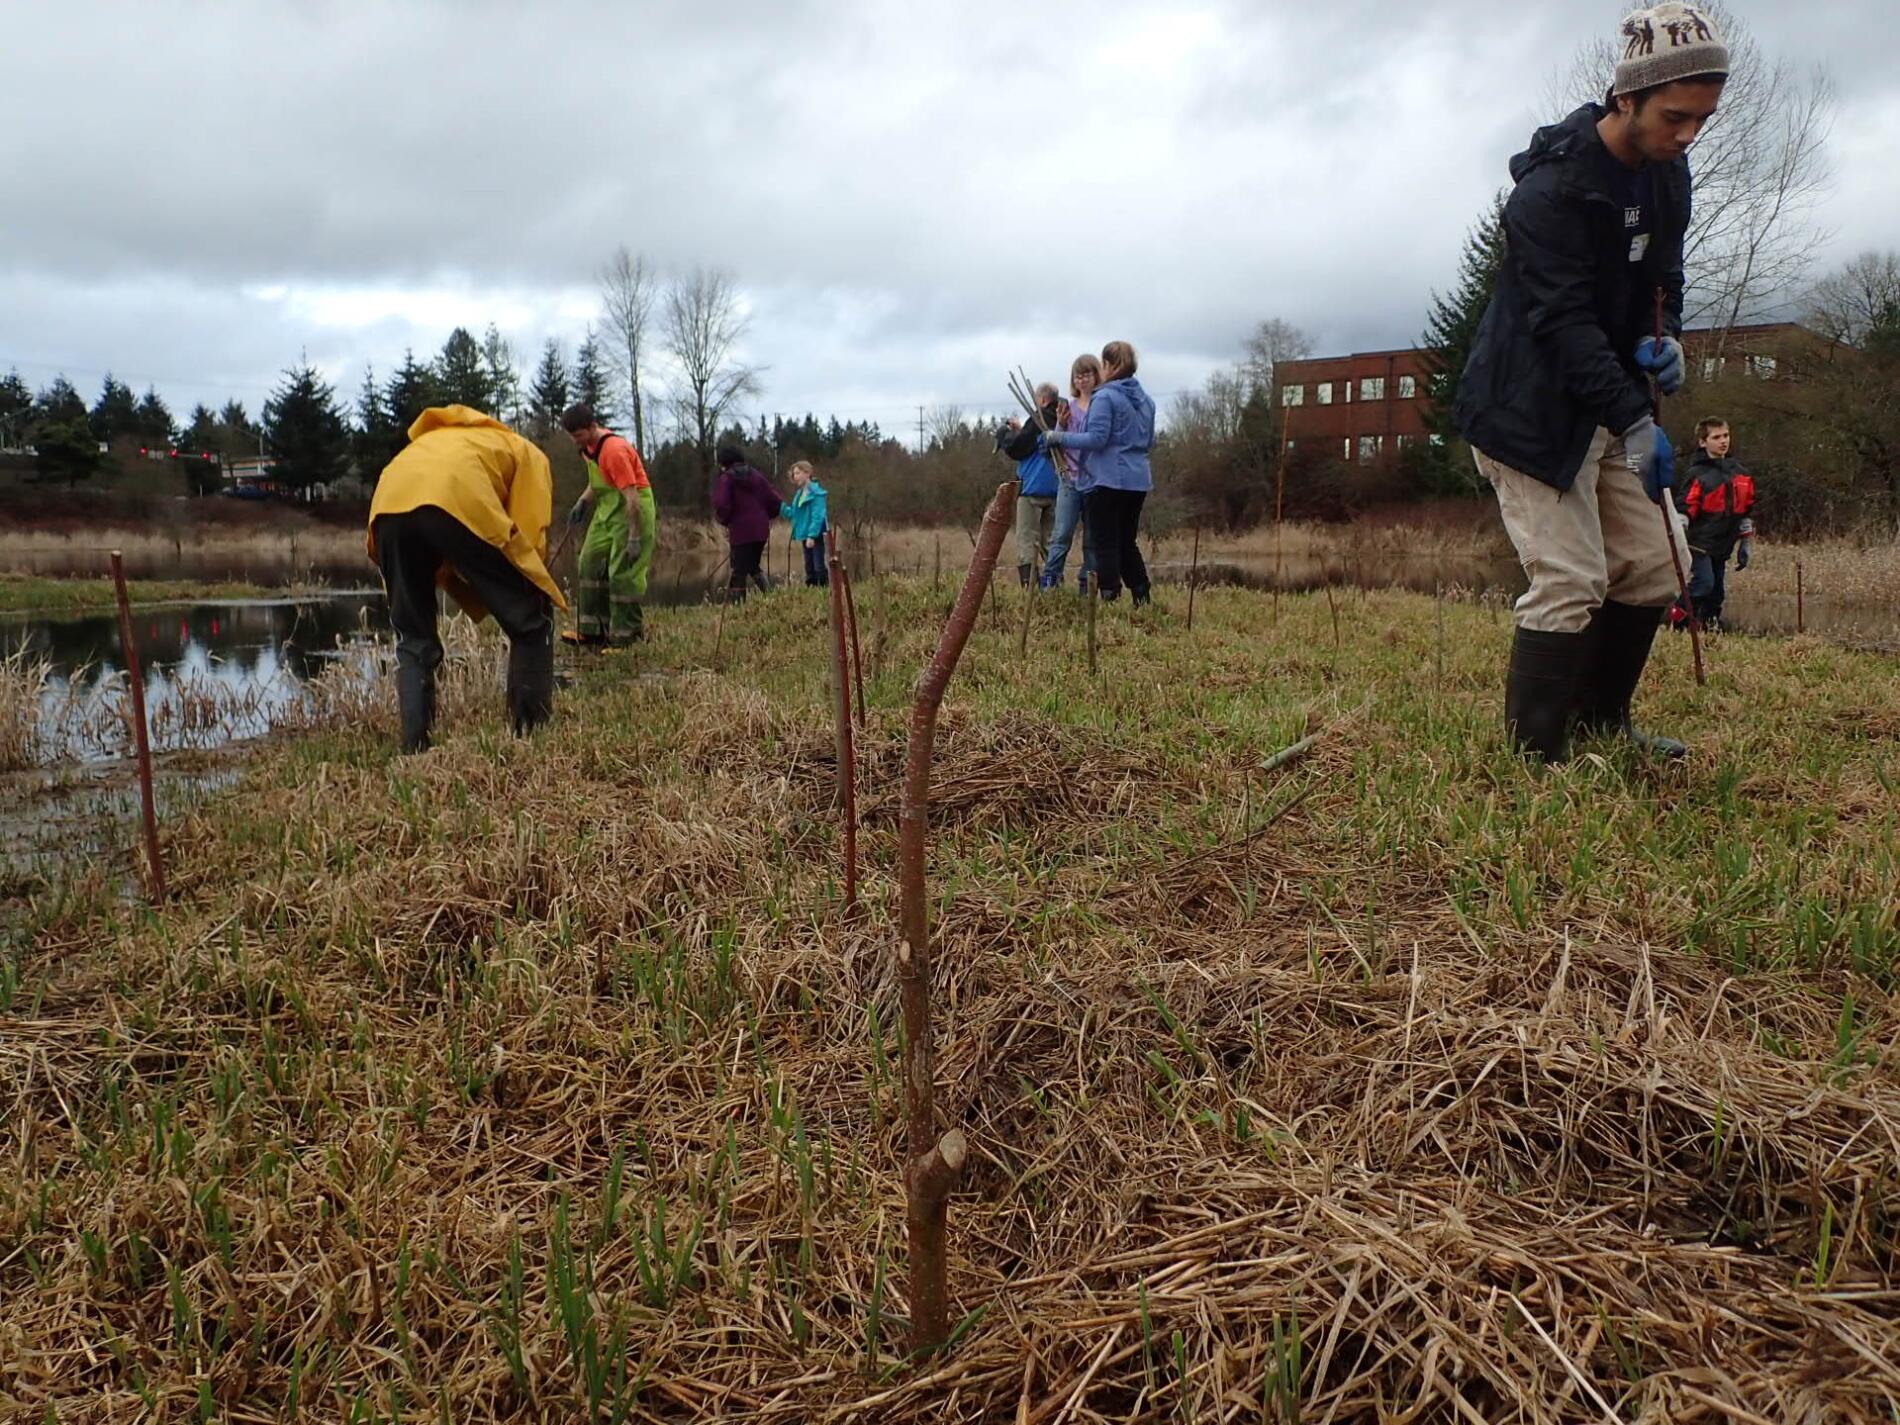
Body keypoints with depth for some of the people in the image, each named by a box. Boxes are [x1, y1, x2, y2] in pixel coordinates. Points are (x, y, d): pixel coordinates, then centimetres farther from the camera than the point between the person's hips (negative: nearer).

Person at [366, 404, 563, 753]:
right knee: (531, 619, 11)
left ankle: (414, 747, 11)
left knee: (413, 640, 19)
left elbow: (438, 555, 30)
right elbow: (528, 536, 11)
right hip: (457, 500, -5)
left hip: (389, 503, 5)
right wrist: (534, 586, 24)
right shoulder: (529, 454, 31)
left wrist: (480, 599, 27)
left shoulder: (437, 440, 45)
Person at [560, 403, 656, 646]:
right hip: (607, 508, 10)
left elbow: (632, 498, -26)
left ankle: (625, 637, -2)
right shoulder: (588, 446, 4)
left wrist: (634, 538, -26)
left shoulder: (614, 451, -25)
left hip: (633, 511, -10)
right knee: (590, 564, 6)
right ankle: (592, 631, 11)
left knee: (622, 574, -9)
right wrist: (583, 501, 7)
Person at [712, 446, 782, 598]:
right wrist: (768, 517, 19)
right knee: (753, 566, 23)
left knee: (739, 571, 1)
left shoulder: (725, 479, -7)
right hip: (761, 530, 6)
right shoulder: (756, 475, 10)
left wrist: (724, 521, 0)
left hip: (740, 531, -6)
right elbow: (774, 499, 6)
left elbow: (721, 505, -19)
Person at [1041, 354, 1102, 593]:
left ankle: (1086, 587, 10)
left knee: (1093, 538, 5)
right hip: (1070, 477, 1)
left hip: (1096, 480, -1)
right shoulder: (1069, 407, 9)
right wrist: (1061, 424, -10)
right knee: (1062, 534, -7)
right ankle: (1049, 582, -9)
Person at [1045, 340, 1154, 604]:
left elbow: (1096, 439, -18)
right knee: (1128, 543, 16)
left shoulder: (1105, 397, -12)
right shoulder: (1145, 400, 12)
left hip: (1108, 480, -8)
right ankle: (1142, 600, 15)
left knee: (1106, 545, -2)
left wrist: (1060, 437, -8)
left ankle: (1110, 599, -4)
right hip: (1138, 481, 8)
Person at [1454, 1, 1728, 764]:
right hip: (1530, 409, -9)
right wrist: (1635, 422, -32)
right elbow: (1563, 321, -27)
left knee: (1656, 563, 9)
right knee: (1570, 584, -13)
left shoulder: (1667, 172, 6)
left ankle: (1601, 722, 24)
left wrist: (1665, 338, -5)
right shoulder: (1551, 186, -20)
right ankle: (1535, 757, -2)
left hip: (1609, 407, 9)